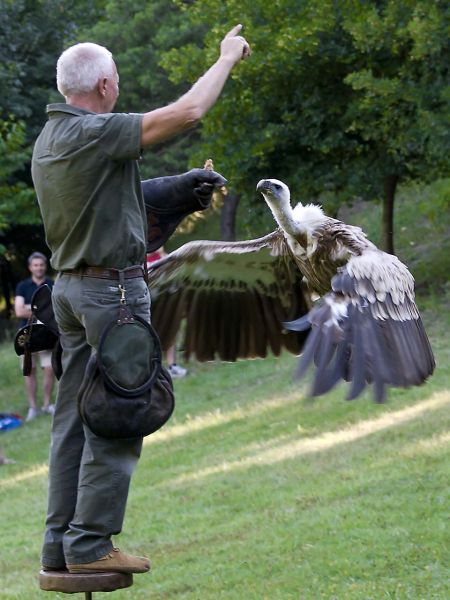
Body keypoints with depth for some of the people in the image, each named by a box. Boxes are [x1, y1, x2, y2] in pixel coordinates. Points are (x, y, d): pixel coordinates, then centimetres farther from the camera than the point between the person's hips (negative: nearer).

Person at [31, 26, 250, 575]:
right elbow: (186, 112, -19)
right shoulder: (93, 133, -17)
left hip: (69, 285, 9)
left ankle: (59, 542, 9)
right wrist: (227, 59, -4)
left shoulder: (47, 139, 11)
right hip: (112, 287, -9)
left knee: (73, 419, 9)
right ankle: (90, 544, -6)